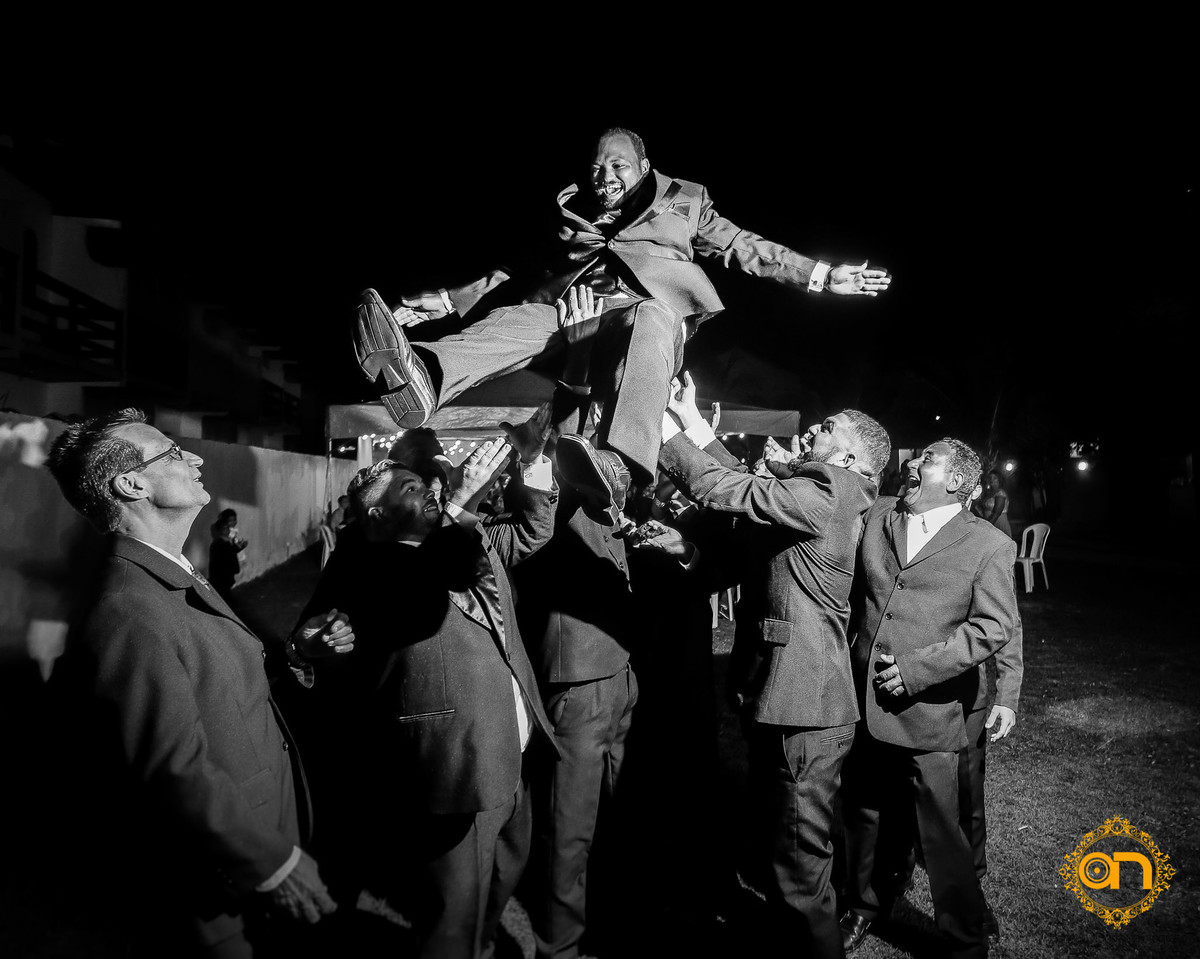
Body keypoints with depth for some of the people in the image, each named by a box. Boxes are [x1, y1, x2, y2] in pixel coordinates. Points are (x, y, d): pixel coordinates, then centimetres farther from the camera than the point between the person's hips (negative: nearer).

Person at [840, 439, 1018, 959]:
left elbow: (994, 625, -8)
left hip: (927, 711, -4)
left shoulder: (989, 545, -3)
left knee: (942, 835, 6)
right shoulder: (877, 515, 8)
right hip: (862, 702, 4)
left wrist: (917, 667, -15)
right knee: (863, 815, 19)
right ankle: (863, 906, 43)